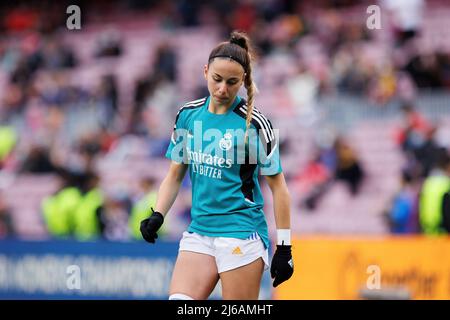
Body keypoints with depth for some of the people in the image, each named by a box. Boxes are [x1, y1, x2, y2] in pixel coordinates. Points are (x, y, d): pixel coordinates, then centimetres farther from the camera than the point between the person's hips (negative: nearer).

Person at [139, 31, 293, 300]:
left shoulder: (254, 123, -8)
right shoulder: (188, 115, 7)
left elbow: (278, 186, -4)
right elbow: (175, 174, 17)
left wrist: (284, 247, -7)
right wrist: (158, 215, 1)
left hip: (241, 234, -5)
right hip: (198, 234, 5)